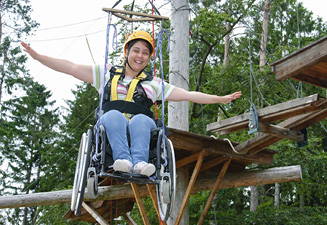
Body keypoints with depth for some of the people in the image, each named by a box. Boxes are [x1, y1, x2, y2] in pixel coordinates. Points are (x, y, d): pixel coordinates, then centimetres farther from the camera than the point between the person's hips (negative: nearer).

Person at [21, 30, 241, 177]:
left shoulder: (154, 83, 24)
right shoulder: (106, 74, 23)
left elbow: (187, 95, 20)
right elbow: (71, 68, 18)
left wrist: (219, 99, 12)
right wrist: (37, 56, 11)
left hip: (141, 127, 1)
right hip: (110, 128, 0)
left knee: (140, 119, -34)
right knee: (114, 114, -34)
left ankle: (140, 163, -53)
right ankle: (122, 159, -53)